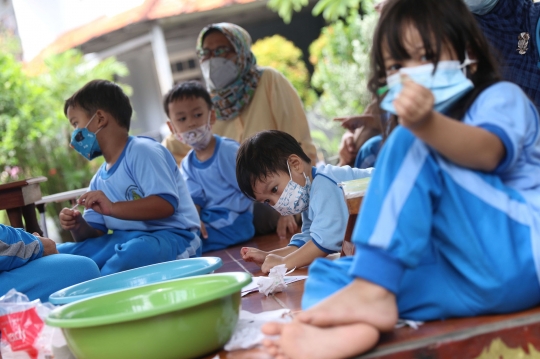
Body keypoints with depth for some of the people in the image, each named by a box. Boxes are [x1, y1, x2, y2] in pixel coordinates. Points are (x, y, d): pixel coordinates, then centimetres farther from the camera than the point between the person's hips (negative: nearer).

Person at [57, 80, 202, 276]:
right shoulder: (99, 180, 17)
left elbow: (166, 204, -21)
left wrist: (113, 208, -27)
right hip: (125, 240, 8)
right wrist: (78, 226, -7)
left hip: (171, 237, -8)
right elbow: (95, 234, 16)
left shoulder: (143, 151, -9)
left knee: (131, 254, -40)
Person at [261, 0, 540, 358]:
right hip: (462, 275, 8)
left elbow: (488, 152, -23)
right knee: (328, 272, -4)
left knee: (411, 144, -21)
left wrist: (426, 124, -42)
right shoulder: (421, 131, 25)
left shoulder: (502, 98, 3)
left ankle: (371, 292, -29)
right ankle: (356, 328, -41)